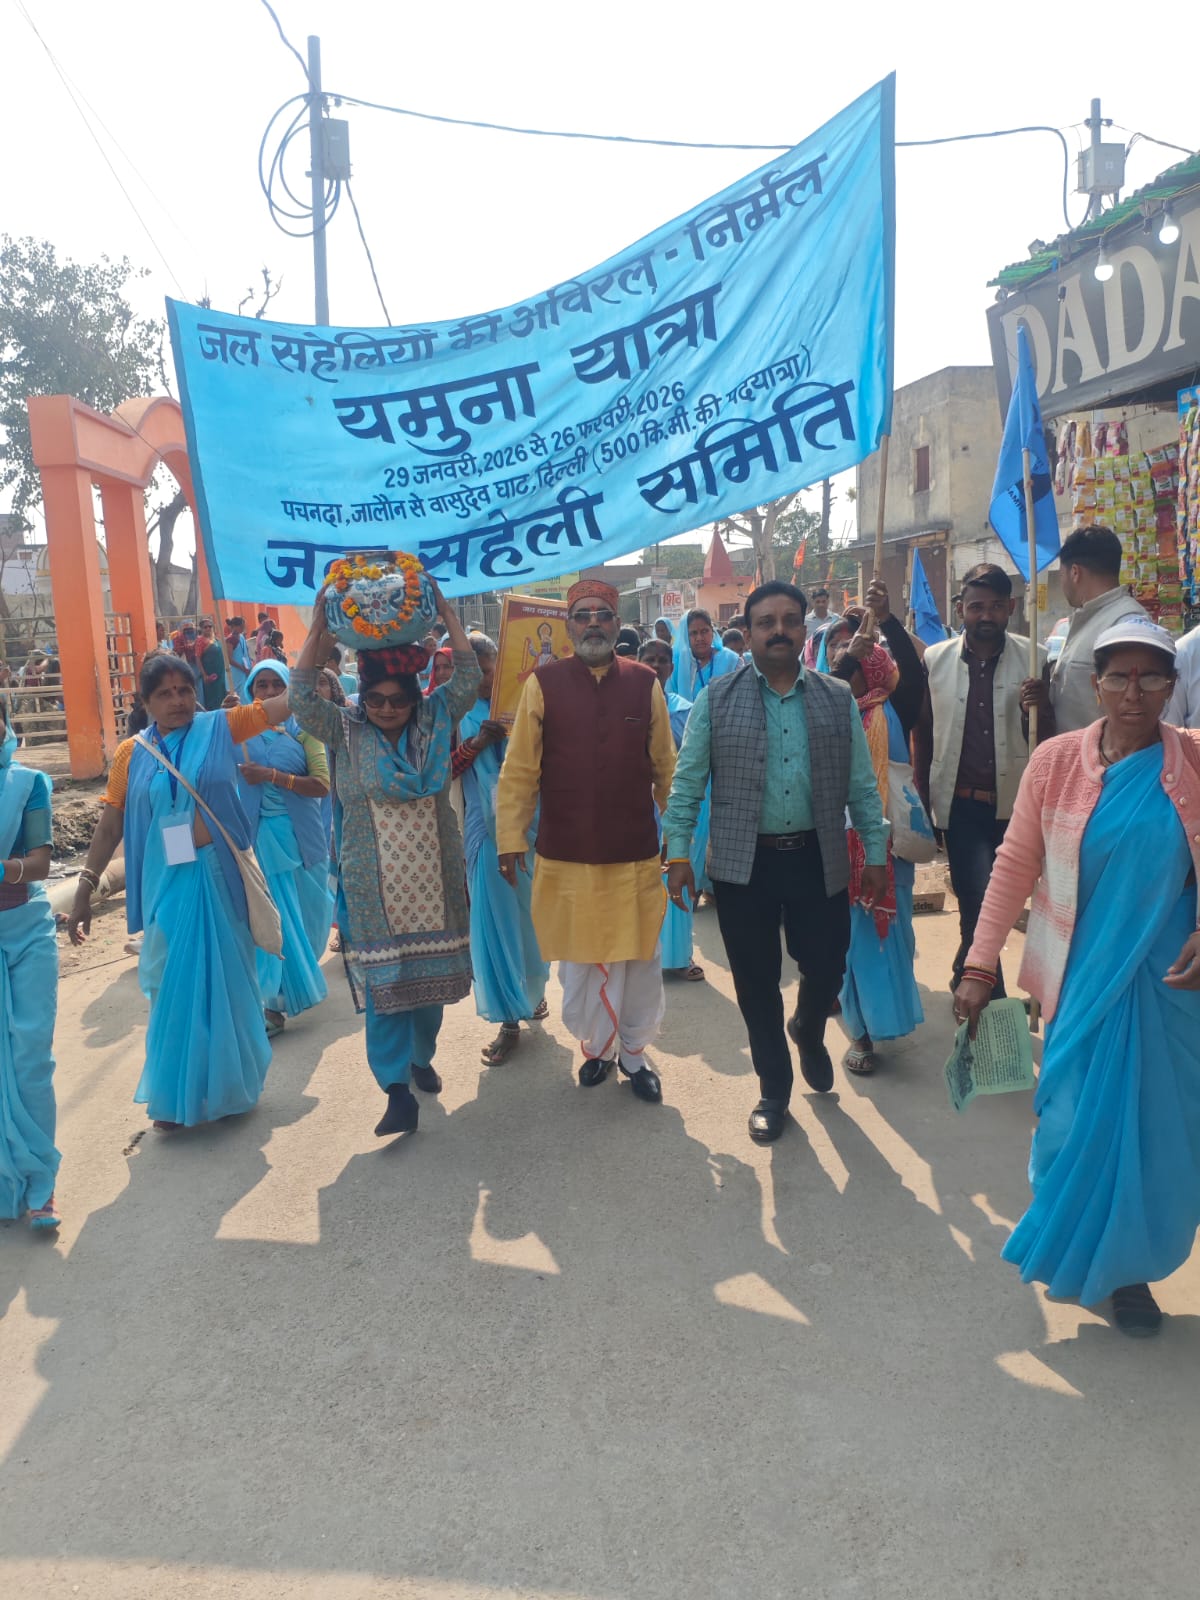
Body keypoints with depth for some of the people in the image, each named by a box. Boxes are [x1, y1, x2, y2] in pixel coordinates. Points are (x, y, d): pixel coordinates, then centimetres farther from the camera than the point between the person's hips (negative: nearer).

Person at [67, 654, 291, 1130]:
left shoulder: (220, 728, -2)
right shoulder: (132, 752, 2)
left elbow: (291, 698, -5)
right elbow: (109, 826, 3)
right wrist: (85, 887, -1)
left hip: (218, 877, -1)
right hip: (166, 883, 1)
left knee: (225, 979, 11)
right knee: (172, 985, 11)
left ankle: (227, 1084, 31)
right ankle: (177, 1094, 28)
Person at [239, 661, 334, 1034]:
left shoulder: (302, 729, 1)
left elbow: (322, 785, -10)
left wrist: (273, 776, -18)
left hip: (304, 834, 1)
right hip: (262, 835, -1)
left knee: (308, 913, 14)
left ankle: (303, 974, 40)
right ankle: (275, 1002, 4)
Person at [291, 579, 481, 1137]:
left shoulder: (433, 721, 2)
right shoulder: (346, 732, -1)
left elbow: (467, 677, -4)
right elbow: (302, 698, -12)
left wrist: (444, 611, -7)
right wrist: (319, 626, -15)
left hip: (433, 878, 2)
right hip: (374, 887, -2)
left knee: (431, 975, 13)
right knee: (383, 983, -4)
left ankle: (422, 1057, 35)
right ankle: (398, 1090, 2)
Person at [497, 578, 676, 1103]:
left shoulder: (645, 684, 1)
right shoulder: (543, 684, -3)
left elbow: (665, 769, 5)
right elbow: (519, 769, -3)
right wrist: (510, 838, -7)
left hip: (635, 854, 1)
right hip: (566, 855, -1)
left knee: (639, 960, 10)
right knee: (579, 961, 12)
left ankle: (633, 1053, 30)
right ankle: (596, 1046, 34)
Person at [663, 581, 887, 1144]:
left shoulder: (838, 700, 5)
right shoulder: (716, 699, 0)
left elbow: (862, 785, 7)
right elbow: (686, 782, 0)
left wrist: (875, 854, 5)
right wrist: (678, 854, -5)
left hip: (819, 860, 1)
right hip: (744, 863, -1)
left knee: (826, 969, 7)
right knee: (756, 982, 7)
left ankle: (808, 1031, 43)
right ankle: (773, 1090, 28)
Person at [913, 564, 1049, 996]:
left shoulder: (1034, 660, -3)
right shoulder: (935, 660, -1)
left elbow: (1046, 742, -1)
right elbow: (922, 736, 7)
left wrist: (1038, 708, -22)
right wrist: (922, 804, 7)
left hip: (1014, 802, 1)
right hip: (961, 804, -1)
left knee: (978, 904, 15)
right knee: (979, 902, -10)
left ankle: (967, 979, 40)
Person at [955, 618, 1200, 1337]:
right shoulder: (1056, 760, -5)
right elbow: (1016, 865, -4)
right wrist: (980, 966, -8)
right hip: (1082, 977, 0)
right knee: (1077, 1115, 5)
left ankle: (1126, 1265, 33)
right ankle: (1073, 1251, 32)